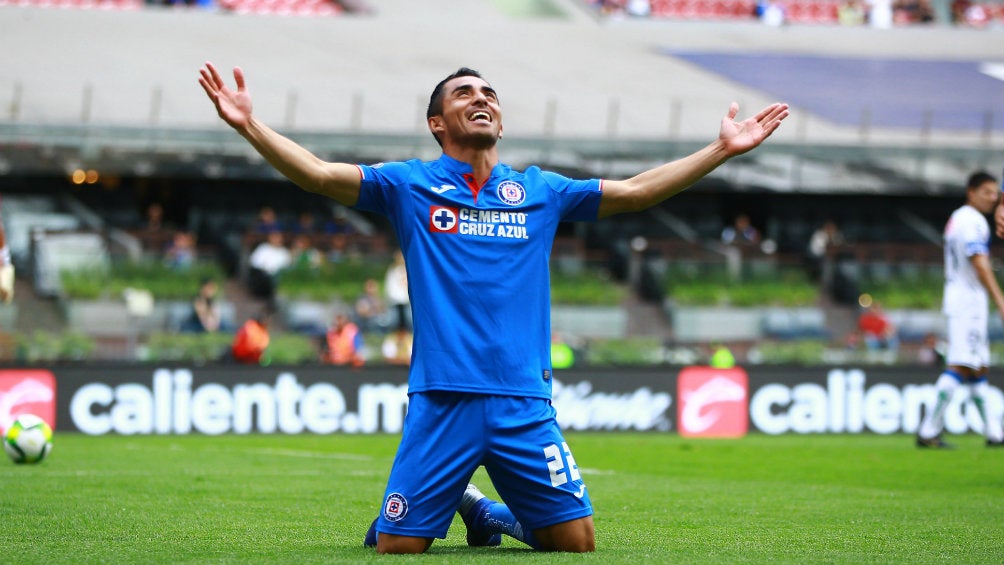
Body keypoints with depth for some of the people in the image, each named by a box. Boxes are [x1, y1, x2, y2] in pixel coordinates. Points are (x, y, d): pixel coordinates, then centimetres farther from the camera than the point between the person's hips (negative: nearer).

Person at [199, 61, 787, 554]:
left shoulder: (540, 190, 14)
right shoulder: (409, 185, 7)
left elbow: (638, 190, 14)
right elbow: (319, 173, -3)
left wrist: (722, 149, 9)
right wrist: (249, 124, -16)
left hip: (524, 404, 2)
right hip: (441, 400, -2)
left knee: (577, 540, 0)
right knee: (398, 545, -6)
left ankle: (487, 512, 29)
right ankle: (447, 506, 29)